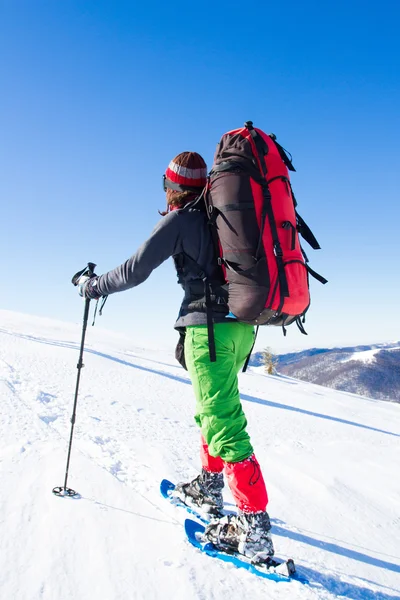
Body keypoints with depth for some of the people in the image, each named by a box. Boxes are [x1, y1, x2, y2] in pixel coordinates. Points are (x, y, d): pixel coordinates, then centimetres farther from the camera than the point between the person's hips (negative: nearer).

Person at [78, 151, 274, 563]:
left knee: (223, 424, -7)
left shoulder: (180, 219, -4)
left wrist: (94, 287, 10)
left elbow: (134, 271, -5)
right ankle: (208, 490, 36)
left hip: (209, 327, -8)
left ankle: (254, 529, -3)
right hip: (242, 326, 8)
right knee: (213, 411, 22)